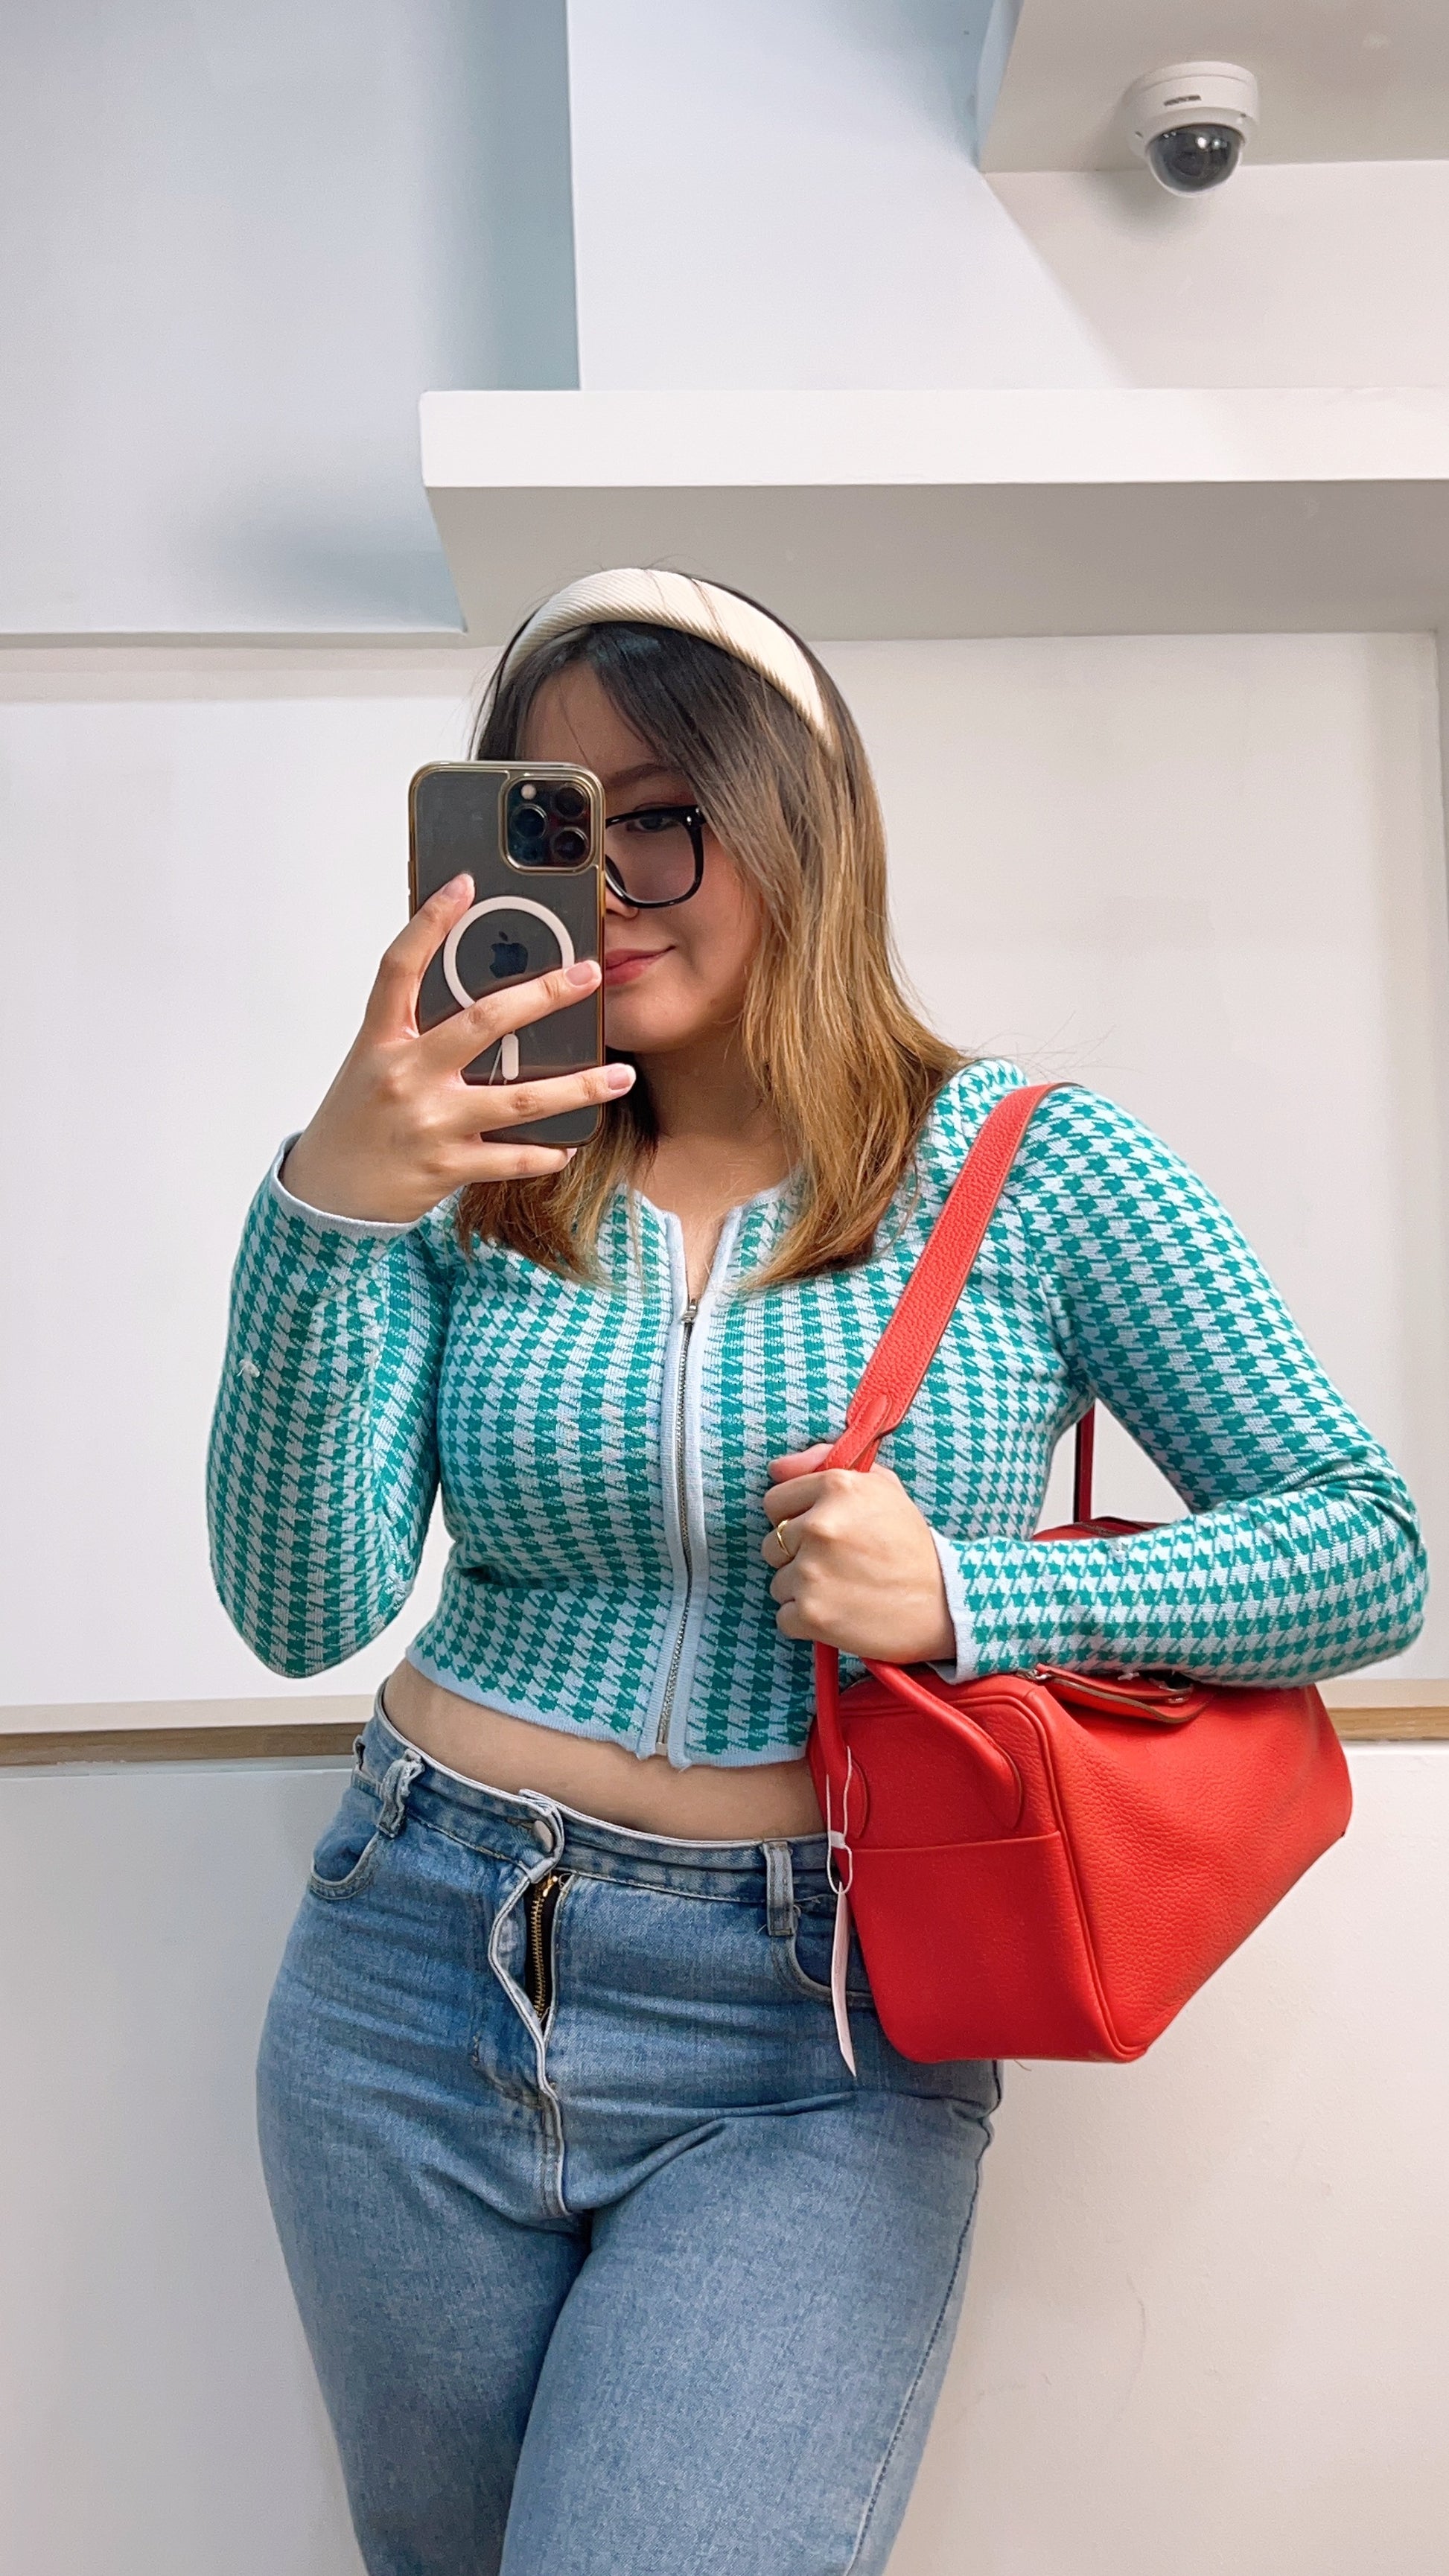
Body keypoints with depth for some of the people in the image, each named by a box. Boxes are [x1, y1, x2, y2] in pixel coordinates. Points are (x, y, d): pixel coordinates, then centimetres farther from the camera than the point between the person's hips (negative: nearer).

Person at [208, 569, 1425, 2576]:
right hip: (420, 1982, 3)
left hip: (815, 2054, -3)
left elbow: (1372, 1555, -6)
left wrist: (962, 1599, -19)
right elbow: (310, 1615, -9)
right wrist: (323, 1219, -23)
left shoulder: (1037, 1171, -6)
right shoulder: (470, 1176, 0)